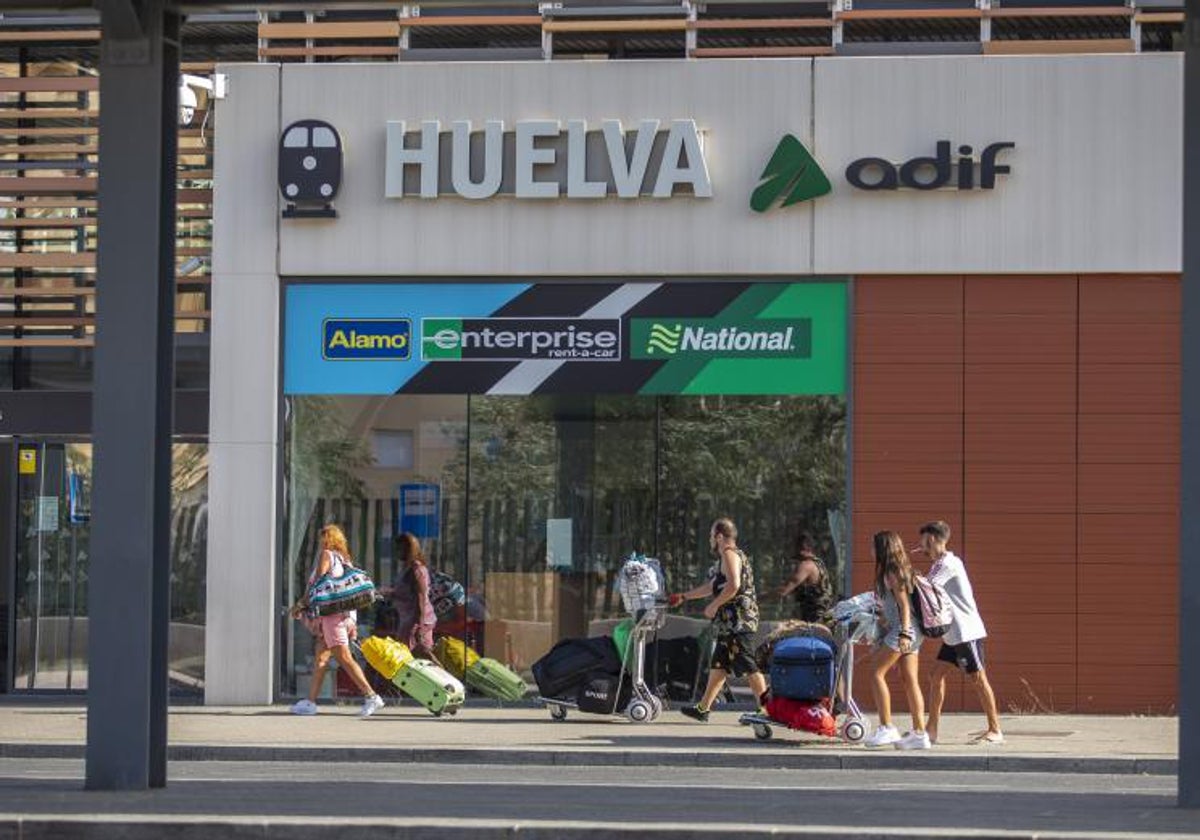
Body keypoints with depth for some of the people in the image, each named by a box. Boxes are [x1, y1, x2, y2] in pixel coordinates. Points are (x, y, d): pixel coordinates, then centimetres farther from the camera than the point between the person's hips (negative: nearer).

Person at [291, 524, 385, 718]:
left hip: (331, 612, -9)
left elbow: (317, 582, -11)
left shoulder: (326, 555, -3)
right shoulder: (343, 558, 19)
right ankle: (310, 702, 10)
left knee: (344, 657, -13)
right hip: (345, 613, 9)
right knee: (320, 658, 10)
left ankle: (371, 696, -19)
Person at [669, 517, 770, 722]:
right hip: (730, 623, 11)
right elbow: (711, 586, 34)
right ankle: (703, 708, 18)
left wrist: (714, 605, -17)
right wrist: (683, 597, 38)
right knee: (718, 666, 13)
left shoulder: (730, 555, -10)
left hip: (738, 622, -11)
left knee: (747, 666, -12)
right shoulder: (727, 557, 23)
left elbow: (733, 585, -26)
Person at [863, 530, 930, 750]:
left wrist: (904, 633, -23)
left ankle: (886, 728, -10)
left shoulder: (892, 572, -9)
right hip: (911, 632, 9)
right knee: (910, 680, 5)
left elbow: (904, 604, -17)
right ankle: (919, 732, 0)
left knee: (877, 673, -7)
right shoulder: (901, 569, 18)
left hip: (903, 629, -9)